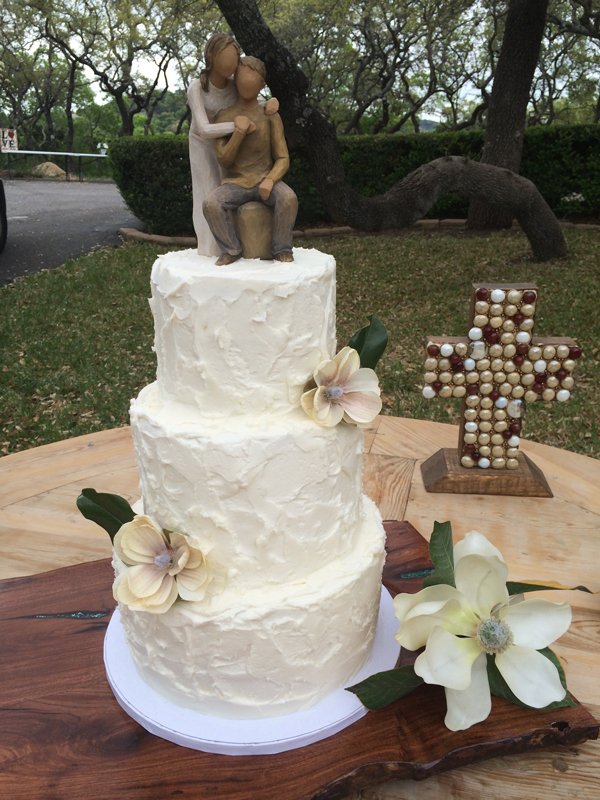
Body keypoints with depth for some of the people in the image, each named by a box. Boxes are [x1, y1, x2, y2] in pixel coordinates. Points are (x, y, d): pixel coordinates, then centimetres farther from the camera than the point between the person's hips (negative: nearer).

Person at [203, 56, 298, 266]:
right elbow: (223, 160, -8)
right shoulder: (223, 117, 0)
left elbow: (282, 160, -4)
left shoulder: (271, 117, 0)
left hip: (265, 181, 0)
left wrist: (270, 180, -25)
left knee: (288, 198, -33)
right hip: (235, 184, 1)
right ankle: (231, 250, -12)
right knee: (211, 204, -29)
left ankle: (282, 250, -18)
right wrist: (239, 132, -22)